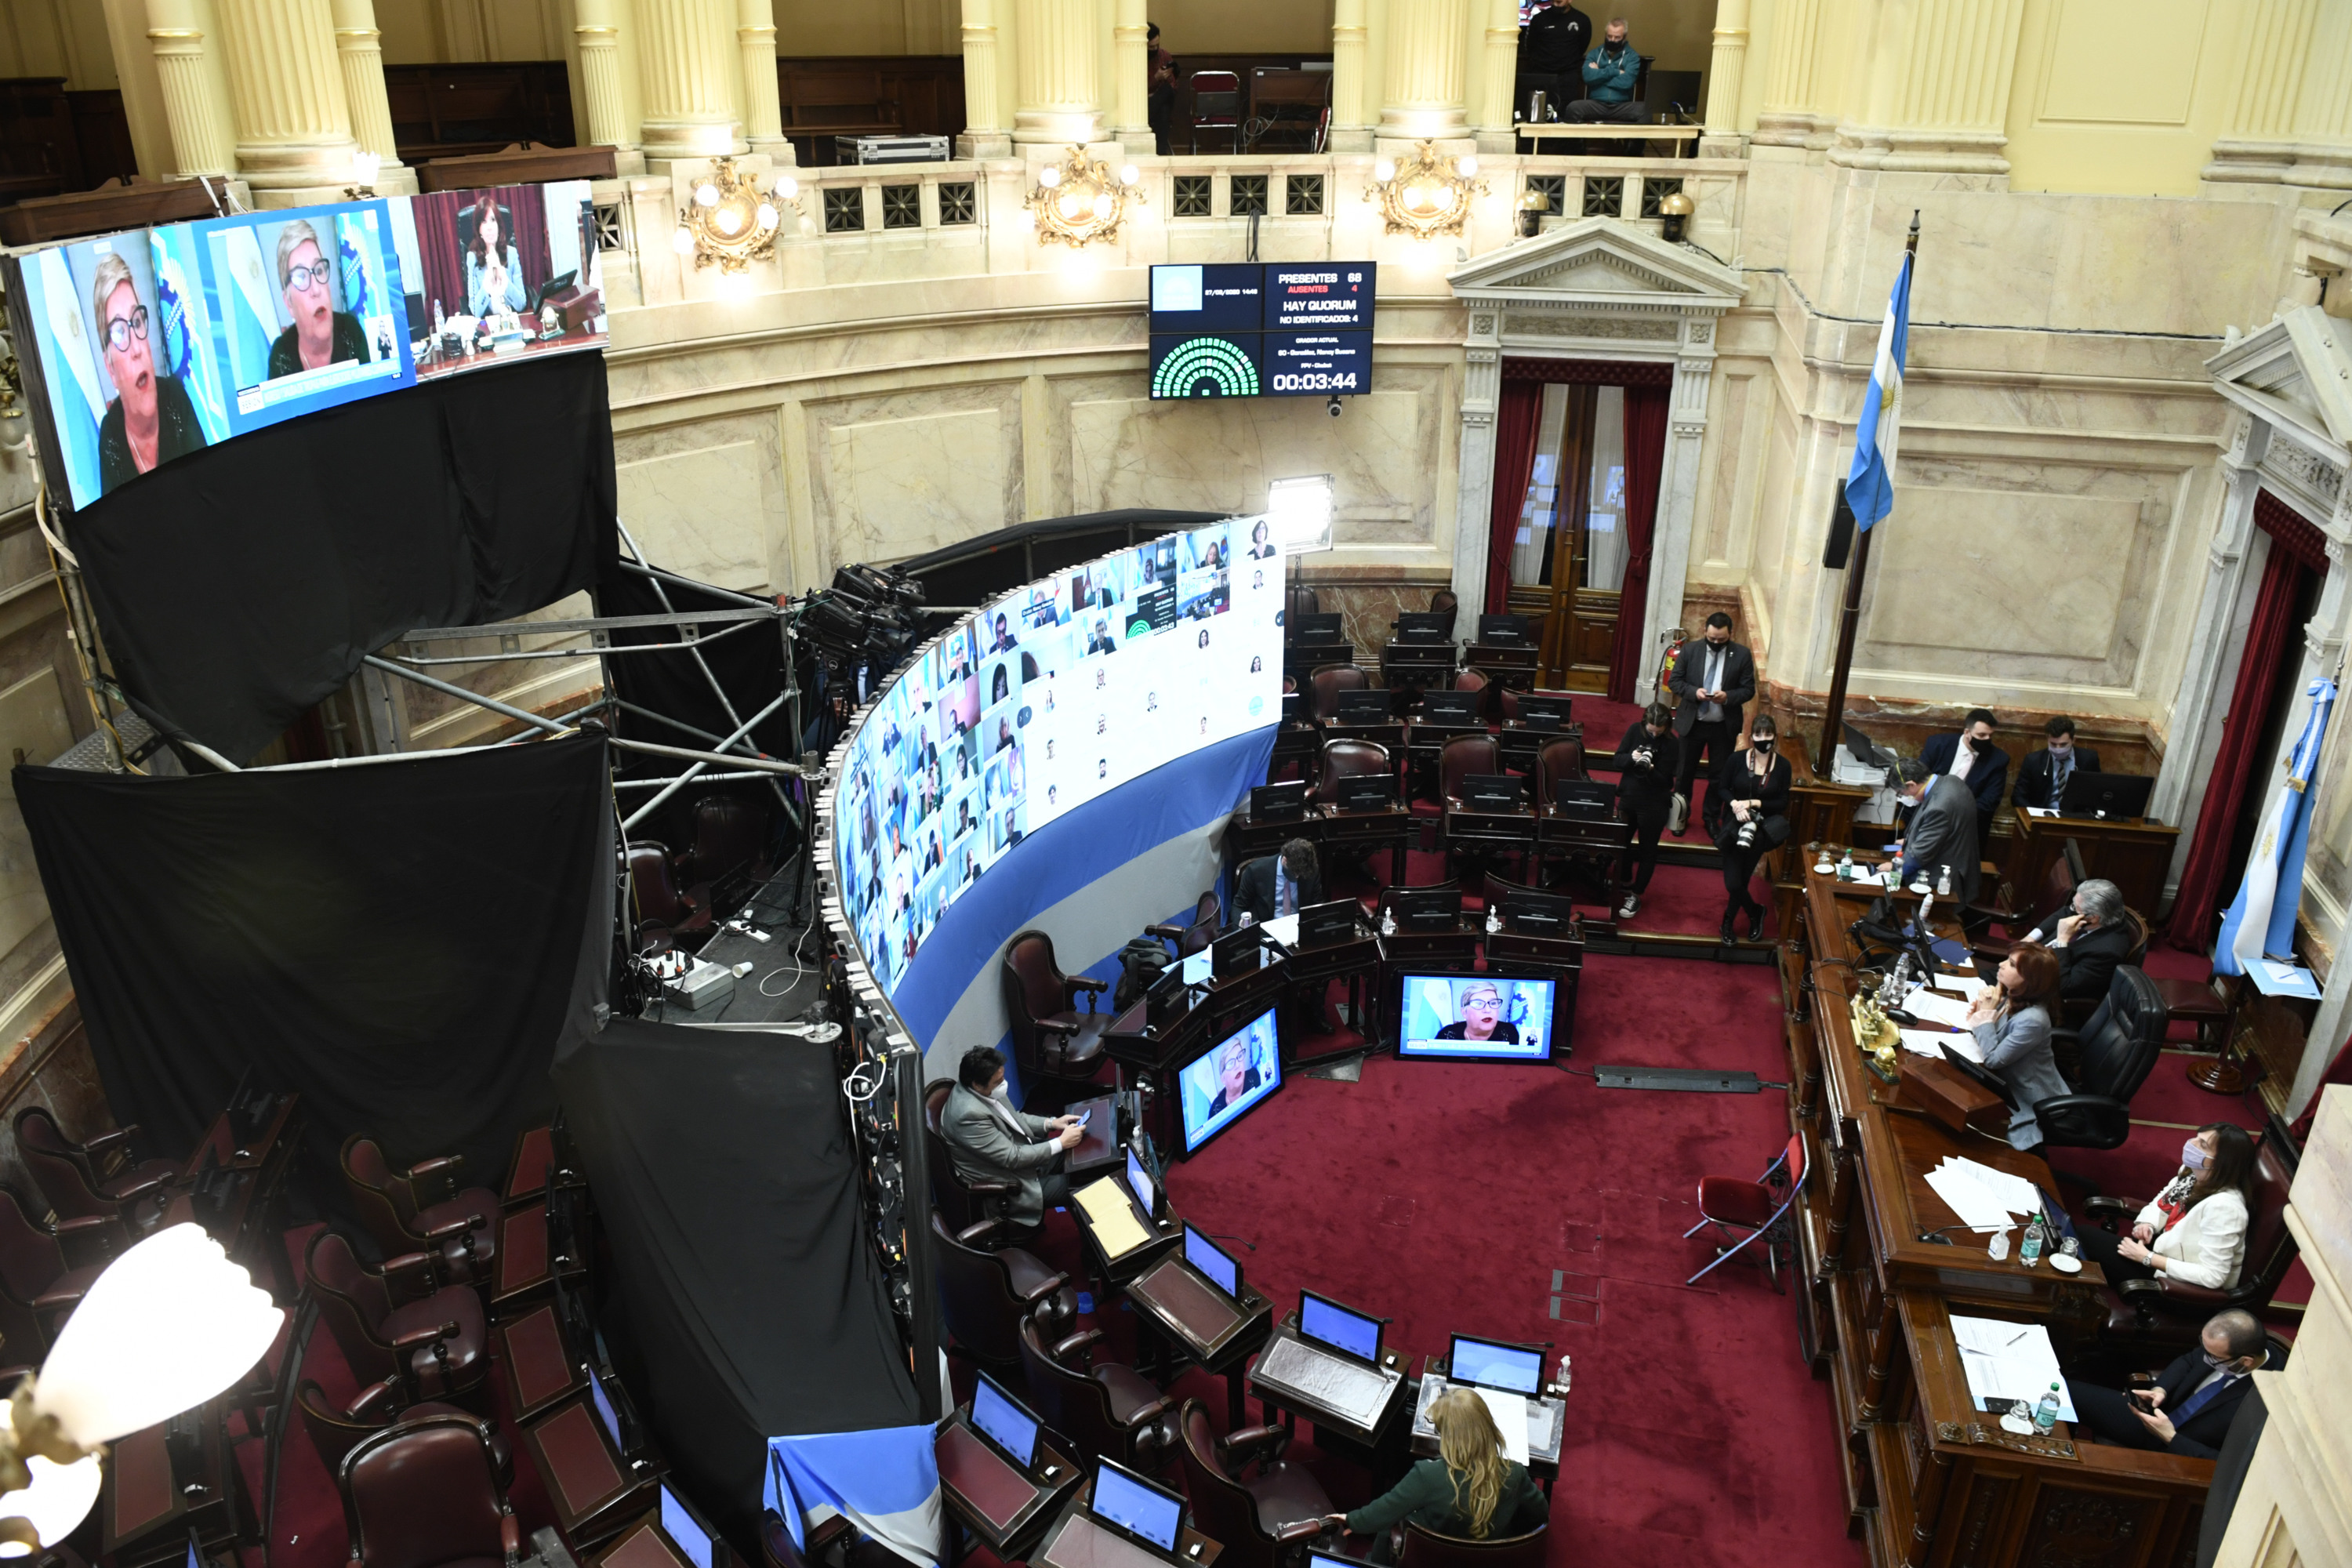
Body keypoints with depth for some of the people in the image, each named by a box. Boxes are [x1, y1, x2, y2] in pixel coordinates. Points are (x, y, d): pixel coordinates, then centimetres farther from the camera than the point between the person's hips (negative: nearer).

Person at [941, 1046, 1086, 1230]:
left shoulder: (984, 1090, -6)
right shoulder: (969, 1114, -33)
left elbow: (1013, 1118, 12)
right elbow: (1013, 1158, -28)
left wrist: (1051, 1123, -1)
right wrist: (1061, 1143, -22)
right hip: (1007, 1185, -9)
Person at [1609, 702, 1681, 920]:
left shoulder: (1672, 745, -17)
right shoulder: (1635, 730, -7)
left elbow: (1663, 781, -18)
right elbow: (1616, 761, -6)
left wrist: (1650, 768, -37)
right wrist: (1631, 757, -27)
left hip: (1654, 805, -5)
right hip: (1627, 797, 5)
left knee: (1647, 851, 6)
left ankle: (1635, 895, 17)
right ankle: (1624, 883, 41)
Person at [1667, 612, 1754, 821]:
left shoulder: (1742, 655, -6)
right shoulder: (1690, 650, -5)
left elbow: (1749, 690, -3)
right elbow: (1674, 681, -1)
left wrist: (1728, 696, -22)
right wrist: (1694, 692, -20)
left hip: (1724, 727, 0)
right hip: (1691, 723, 0)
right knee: (1685, 771, 11)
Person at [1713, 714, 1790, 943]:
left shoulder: (1782, 765, -2)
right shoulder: (1736, 759, -5)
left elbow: (1782, 803, 1)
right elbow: (1721, 789, 3)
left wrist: (1754, 803, -13)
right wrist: (1735, 804, -16)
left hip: (1763, 825, 0)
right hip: (1735, 822, 0)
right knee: (1733, 883, -10)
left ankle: (1729, 919, 6)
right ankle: (1754, 912, 21)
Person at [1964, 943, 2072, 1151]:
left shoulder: (2032, 1019, -31)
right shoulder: (2010, 998, -7)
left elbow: (1993, 1059, -25)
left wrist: (1987, 1014, -23)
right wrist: (1977, 1014, -15)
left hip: (2029, 1104, -7)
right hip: (2009, 1083, 7)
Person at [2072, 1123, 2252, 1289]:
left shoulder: (2223, 1206, -31)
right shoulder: (2193, 1171, -5)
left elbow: (2212, 1276, -29)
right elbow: (2162, 1201, 14)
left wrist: (2148, 1258, -23)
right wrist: (2147, 1224, -8)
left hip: (2185, 1286, -8)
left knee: (2090, 1239, -8)